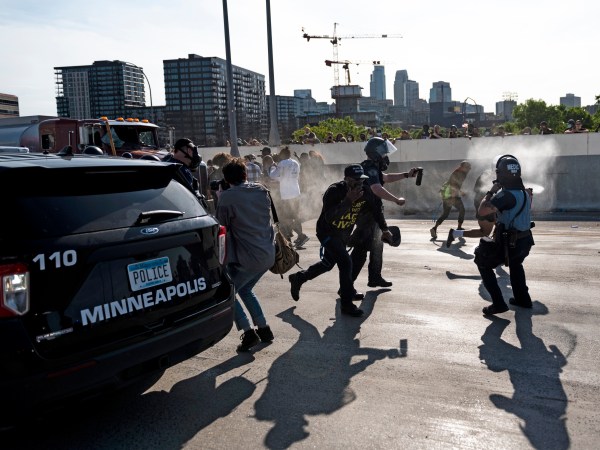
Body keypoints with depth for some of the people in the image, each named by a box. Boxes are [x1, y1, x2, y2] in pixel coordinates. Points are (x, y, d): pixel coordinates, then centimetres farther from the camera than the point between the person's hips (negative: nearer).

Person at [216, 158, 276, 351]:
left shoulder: (227, 197, -12)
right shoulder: (261, 190, 6)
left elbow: (223, 225, -3)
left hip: (248, 257, -7)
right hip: (268, 253, 7)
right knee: (245, 289, 26)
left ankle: (248, 332, -3)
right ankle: (263, 328, 24)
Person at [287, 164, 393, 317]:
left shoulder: (365, 192, -11)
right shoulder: (334, 191, -28)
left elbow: (376, 208, 8)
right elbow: (329, 218, -39)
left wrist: (384, 229, 10)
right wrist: (348, 201, -44)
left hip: (344, 233, 7)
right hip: (327, 232, -7)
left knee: (328, 263, 19)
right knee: (345, 262, -20)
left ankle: (298, 278, 40)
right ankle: (346, 304, -8)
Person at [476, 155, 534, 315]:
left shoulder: (506, 195, -22)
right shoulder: (524, 192, 7)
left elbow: (483, 210, -26)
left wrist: (491, 192, -10)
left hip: (510, 244, -9)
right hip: (525, 241, 9)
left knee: (483, 264, 6)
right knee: (515, 265, 35)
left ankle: (498, 303, 0)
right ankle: (522, 299, 42)